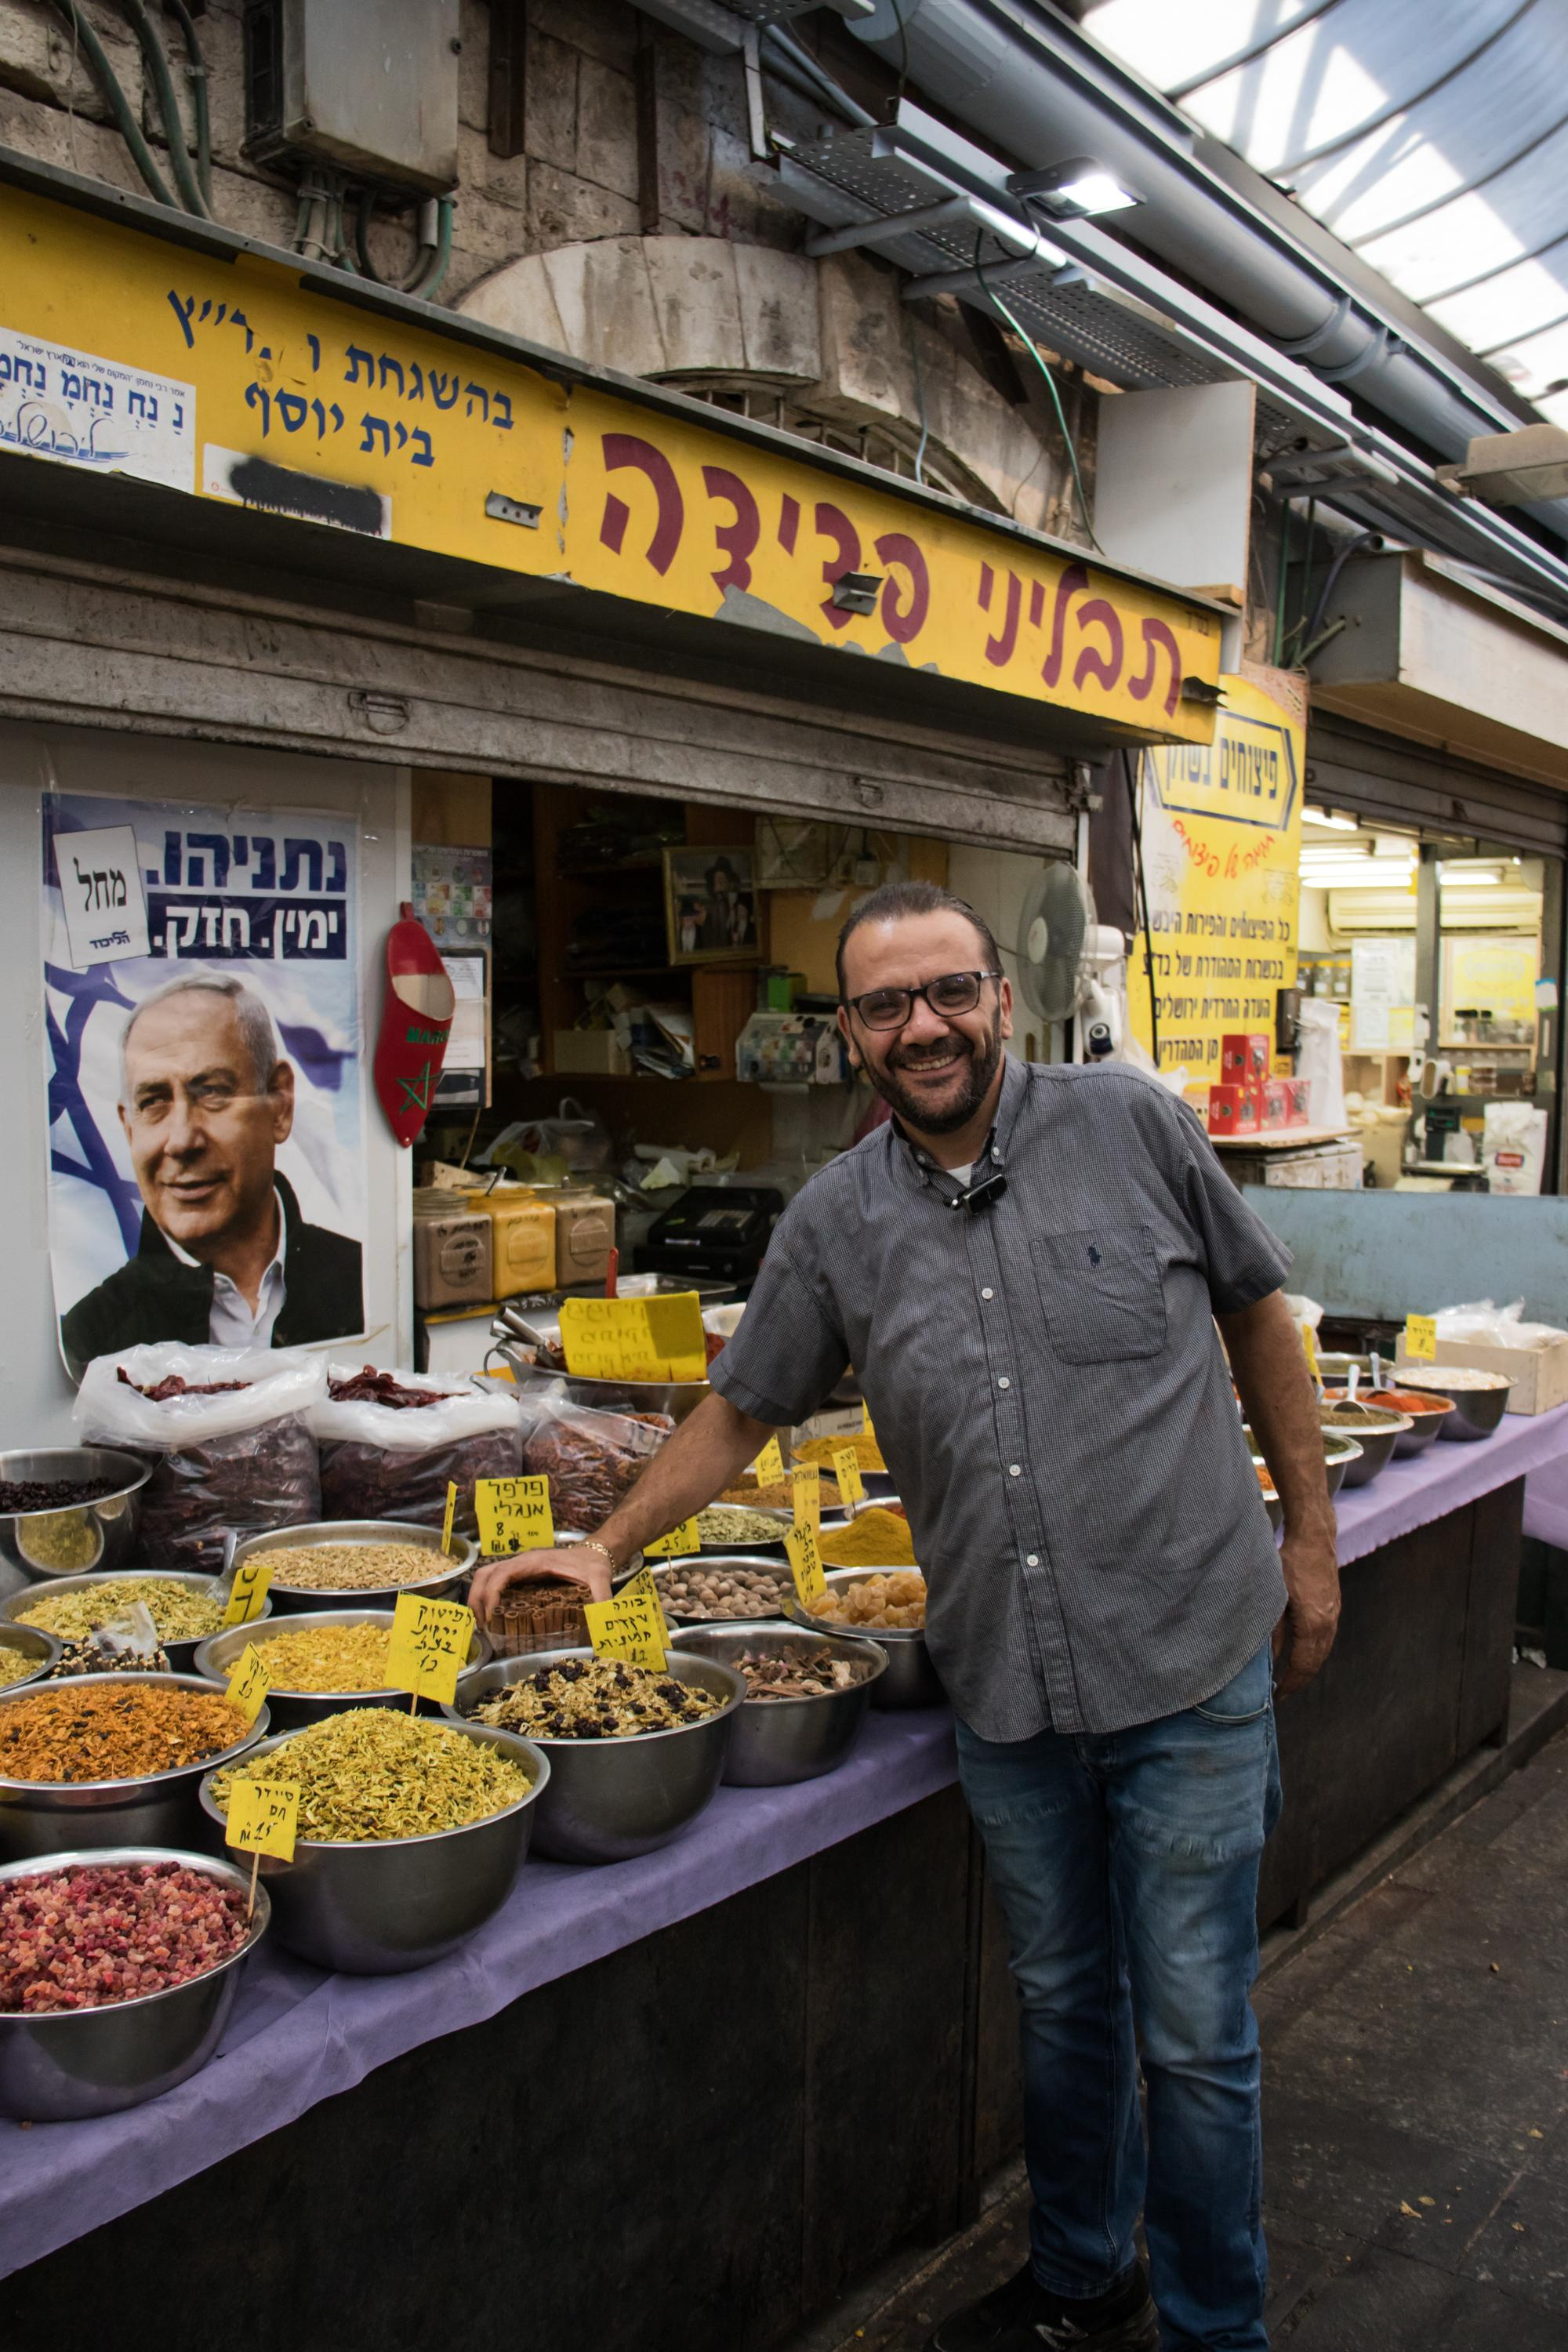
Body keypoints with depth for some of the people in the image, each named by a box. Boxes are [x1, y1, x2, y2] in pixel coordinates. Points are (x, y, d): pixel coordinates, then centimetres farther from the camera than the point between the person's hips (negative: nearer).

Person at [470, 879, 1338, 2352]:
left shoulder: (1132, 1124, -7)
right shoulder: (833, 1223, 0)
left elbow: (1257, 1317, 4)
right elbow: (742, 1410, 11)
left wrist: (1310, 1540, 5)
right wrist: (604, 1548, 7)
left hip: (1191, 1672, -2)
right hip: (1005, 1694, 3)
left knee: (1194, 2038, 9)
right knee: (1061, 2002, 21)